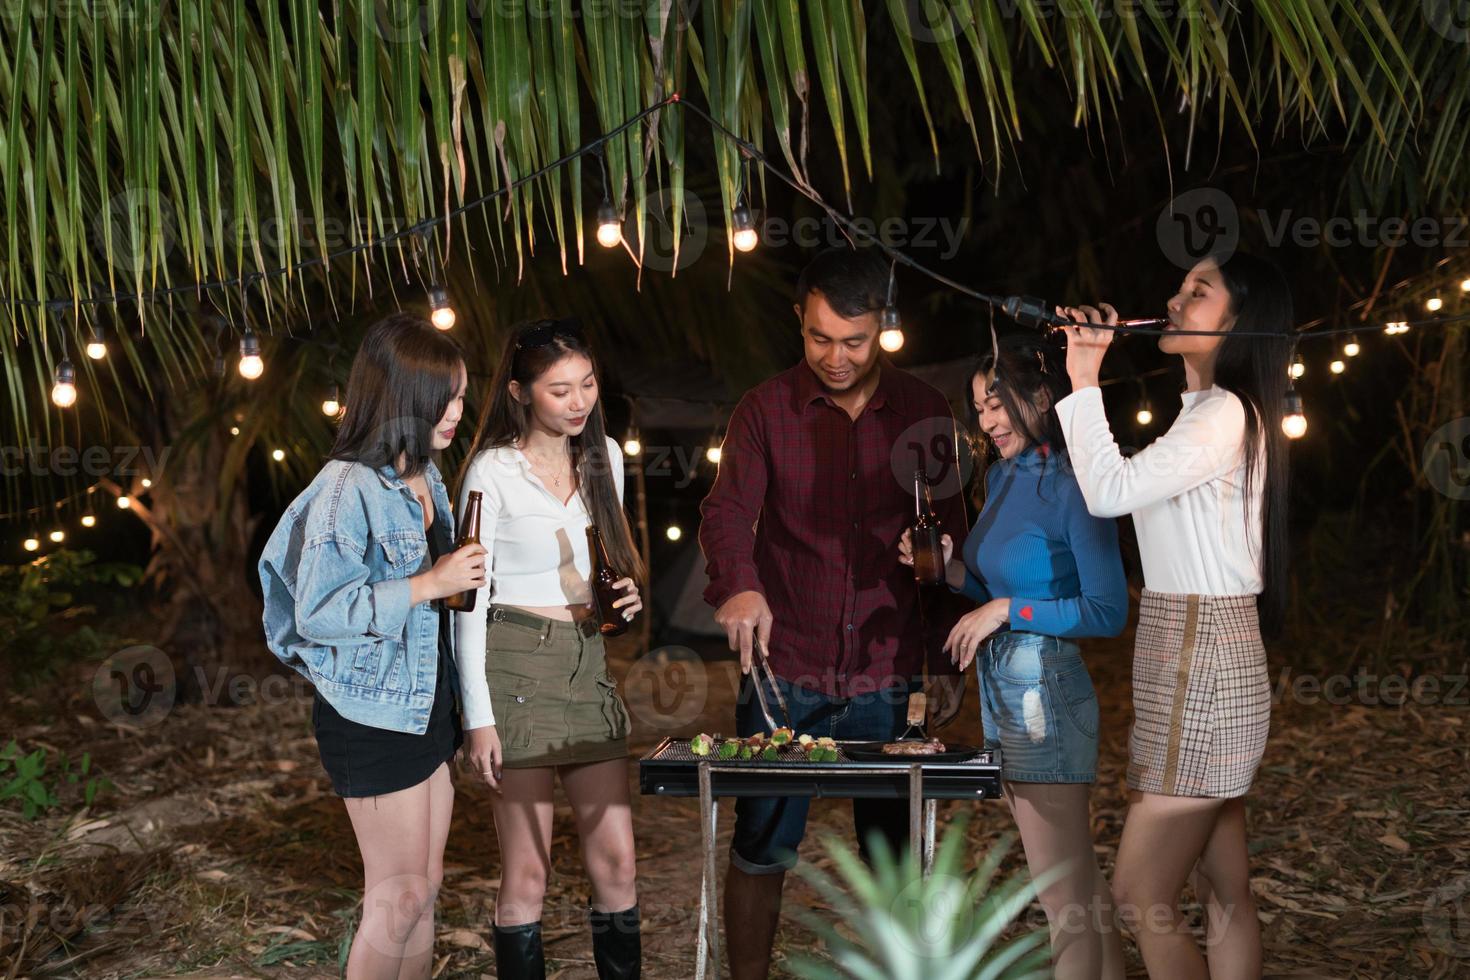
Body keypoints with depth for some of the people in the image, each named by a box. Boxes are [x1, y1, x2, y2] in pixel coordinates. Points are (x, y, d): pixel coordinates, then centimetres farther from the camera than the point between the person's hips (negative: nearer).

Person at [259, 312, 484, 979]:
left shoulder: (426, 479, 9)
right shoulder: (349, 489, -19)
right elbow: (319, 611, -24)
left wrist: (460, 577, 9)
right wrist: (430, 584, -25)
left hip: (427, 705, 9)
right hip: (373, 716, -8)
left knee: (425, 886, 14)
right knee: (400, 897, 0)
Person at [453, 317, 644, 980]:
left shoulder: (603, 456, 9)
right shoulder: (493, 471, -7)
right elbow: (470, 599, -8)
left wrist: (629, 591, 0)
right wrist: (477, 716, -13)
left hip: (588, 664, 5)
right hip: (518, 666, -5)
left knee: (616, 863, 5)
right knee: (526, 874, 0)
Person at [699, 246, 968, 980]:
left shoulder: (924, 412, 5)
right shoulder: (766, 410, 2)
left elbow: (949, 541, 11)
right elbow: (727, 511, -9)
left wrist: (946, 660, 6)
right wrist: (737, 583, -30)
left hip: (888, 678, 1)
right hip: (783, 672, -1)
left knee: (897, 856, 8)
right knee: (761, 848, 5)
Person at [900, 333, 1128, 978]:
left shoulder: (1071, 487, -14)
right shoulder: (1002, 475, 11)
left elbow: (1109, 612, -17)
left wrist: (1008, 609, -17)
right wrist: (952, 570, 3)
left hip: (1043, 695, -9)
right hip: (1000, 692, 9)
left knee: (1065, 901, 0)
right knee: (1082, 887, 18)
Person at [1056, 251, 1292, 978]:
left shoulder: (1226, 414, -14)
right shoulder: (1205, 414, 18)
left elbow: (1109, 491, -24)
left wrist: (1084, 380, -16)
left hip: (1200, 666, -10)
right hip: (1193, 664, 10)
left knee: (1140, 899, -7)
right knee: (1225, 896, 11)